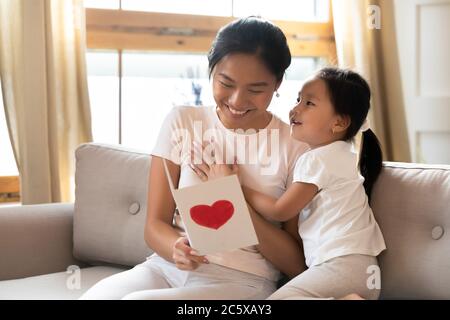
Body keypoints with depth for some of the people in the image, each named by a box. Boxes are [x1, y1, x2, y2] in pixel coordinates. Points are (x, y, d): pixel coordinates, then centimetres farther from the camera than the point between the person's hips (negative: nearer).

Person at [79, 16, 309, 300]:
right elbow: (156, 225, 4)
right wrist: (176, 247, -21)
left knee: (137, 298, -31)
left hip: (242, 280, -3)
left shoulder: (296, 148, -2)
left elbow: (297, 264, -4)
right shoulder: (182, 122, 5)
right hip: (168, 266, 3)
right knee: (94, 296, -28)